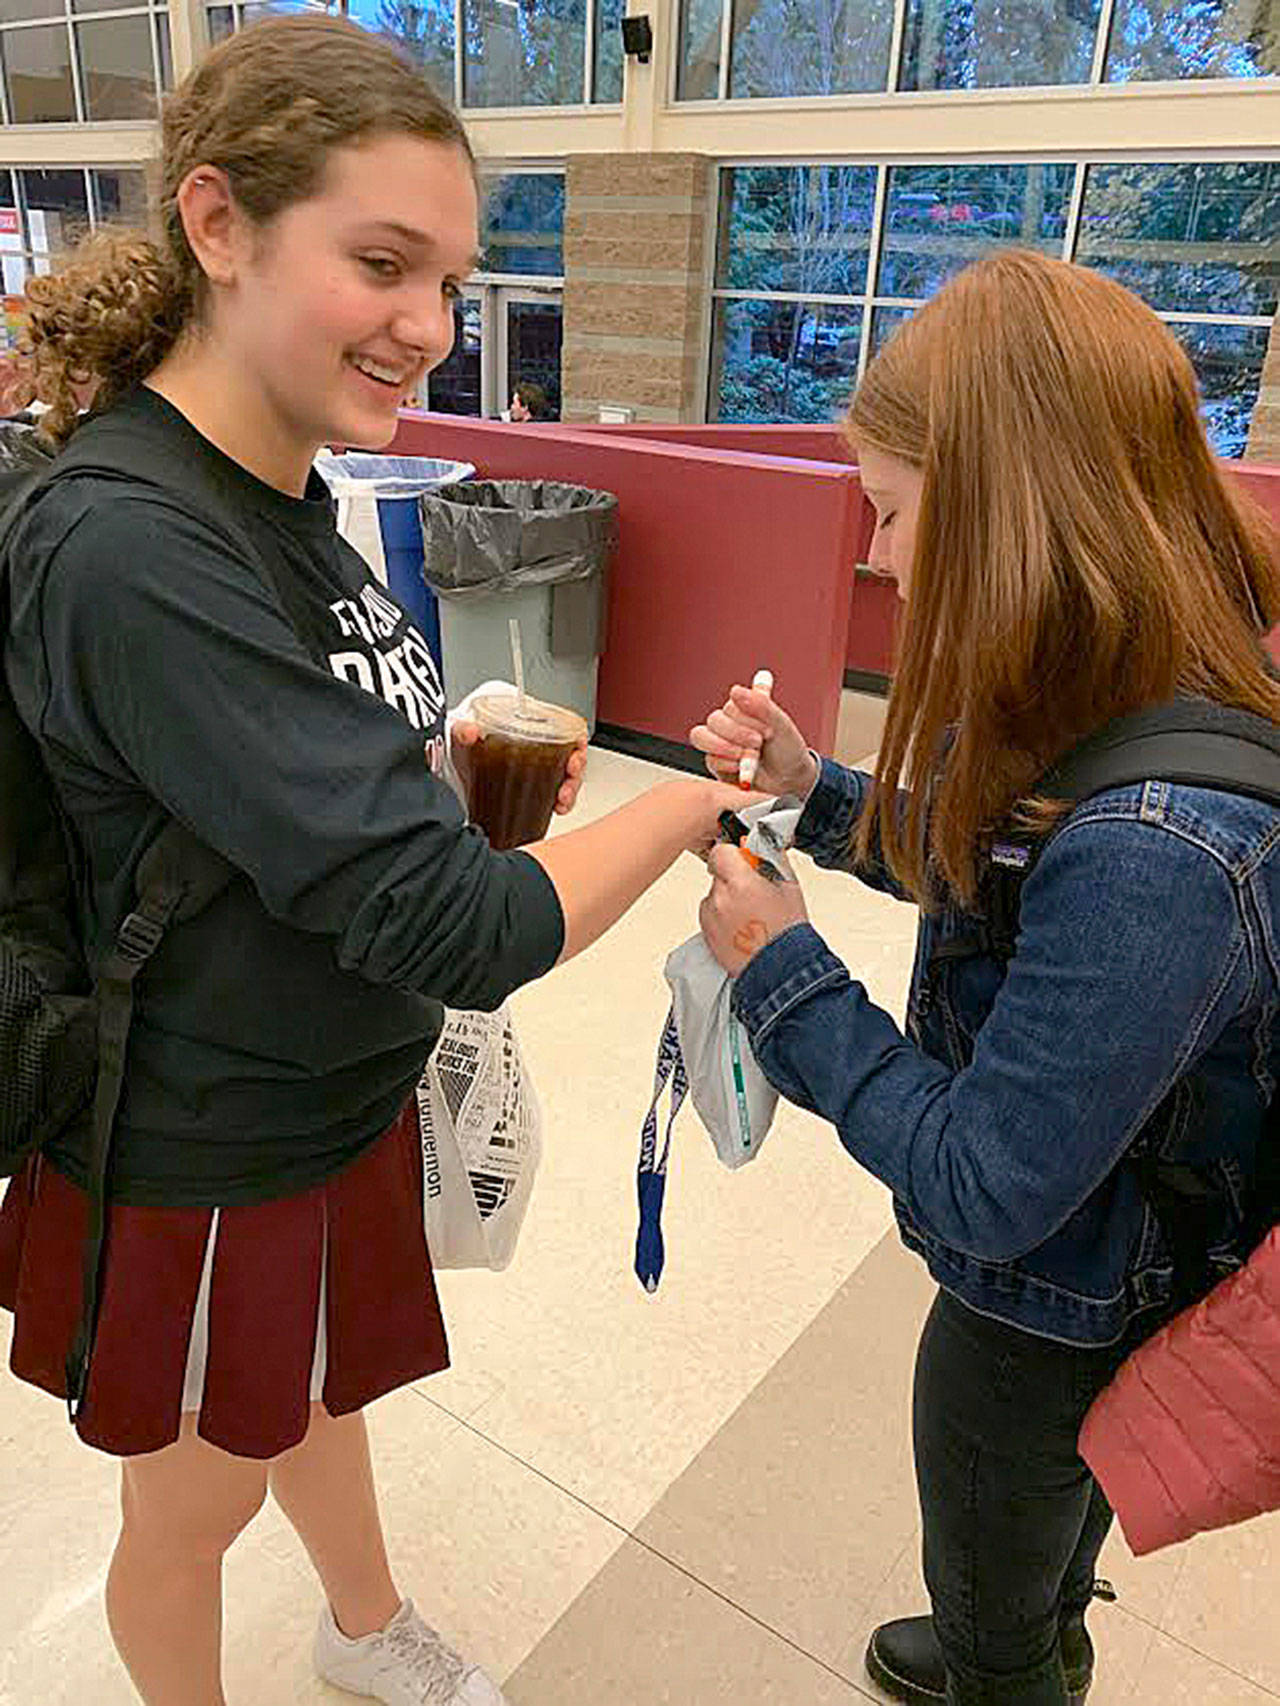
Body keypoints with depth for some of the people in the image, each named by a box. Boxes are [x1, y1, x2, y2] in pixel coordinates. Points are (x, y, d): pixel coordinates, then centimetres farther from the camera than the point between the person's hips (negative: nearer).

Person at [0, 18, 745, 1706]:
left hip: (338, 1101, 9)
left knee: (320, 1388, 32)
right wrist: (690, 796, -20)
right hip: (213, 1162, -8)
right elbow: (458, 928, -32)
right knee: (194, 1503, 21)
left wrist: (443, 757, -3)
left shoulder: (277, 497, -2)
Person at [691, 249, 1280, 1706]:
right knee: (1048, 1541, 38)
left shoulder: (1152, 853, -40)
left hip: (1047, 1316, -8)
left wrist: (782, 971, -25)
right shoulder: (1135, 703, -10)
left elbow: (985, 1189, -32)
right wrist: (821, 792, -6)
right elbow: (987, 878, 6)